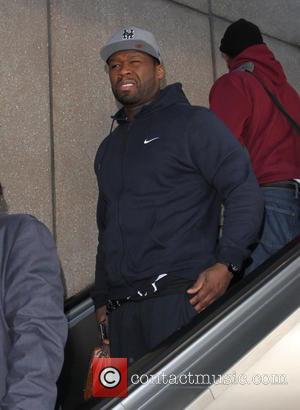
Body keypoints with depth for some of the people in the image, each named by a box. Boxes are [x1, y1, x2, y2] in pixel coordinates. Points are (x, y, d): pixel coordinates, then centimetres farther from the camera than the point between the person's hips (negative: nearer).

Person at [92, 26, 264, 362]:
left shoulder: (192, 123, 3)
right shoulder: (108, 148, 24)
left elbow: (244, 191, -5)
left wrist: (227, 263, -17)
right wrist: (102, 298, 23)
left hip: (181, 297, -6)